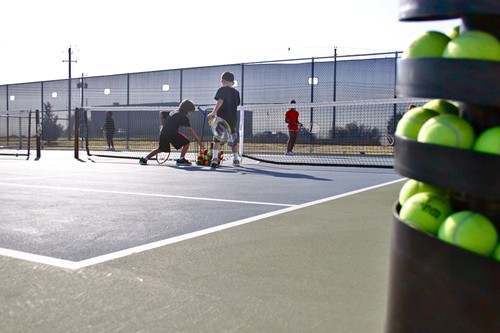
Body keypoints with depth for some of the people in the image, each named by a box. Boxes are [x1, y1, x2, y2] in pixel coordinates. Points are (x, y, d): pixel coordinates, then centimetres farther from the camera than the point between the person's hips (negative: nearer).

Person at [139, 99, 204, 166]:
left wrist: (164, 124, 32)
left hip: (163, 133, 8)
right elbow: (190, 130, -6)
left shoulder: (172, 112, 22)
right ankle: (181, 159, -3)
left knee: (160, 149, 25)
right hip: (172, 133, -8)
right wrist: (198, 140, -7)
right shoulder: (184, 117, 0)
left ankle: (144, 159, 26)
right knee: (186, 142, 1)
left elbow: (161, 113, 30)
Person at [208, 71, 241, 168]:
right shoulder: (236, 92, 14)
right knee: (233, 139, 16)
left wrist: (214, 112, -22)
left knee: (217, 138, -5)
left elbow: (220, 101, -17)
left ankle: (215, 158, -19)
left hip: (222, 117, -5)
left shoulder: (222, 90, -3)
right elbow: (236, 105, 15)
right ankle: (236, 159, 23)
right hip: (233, 119, 5)